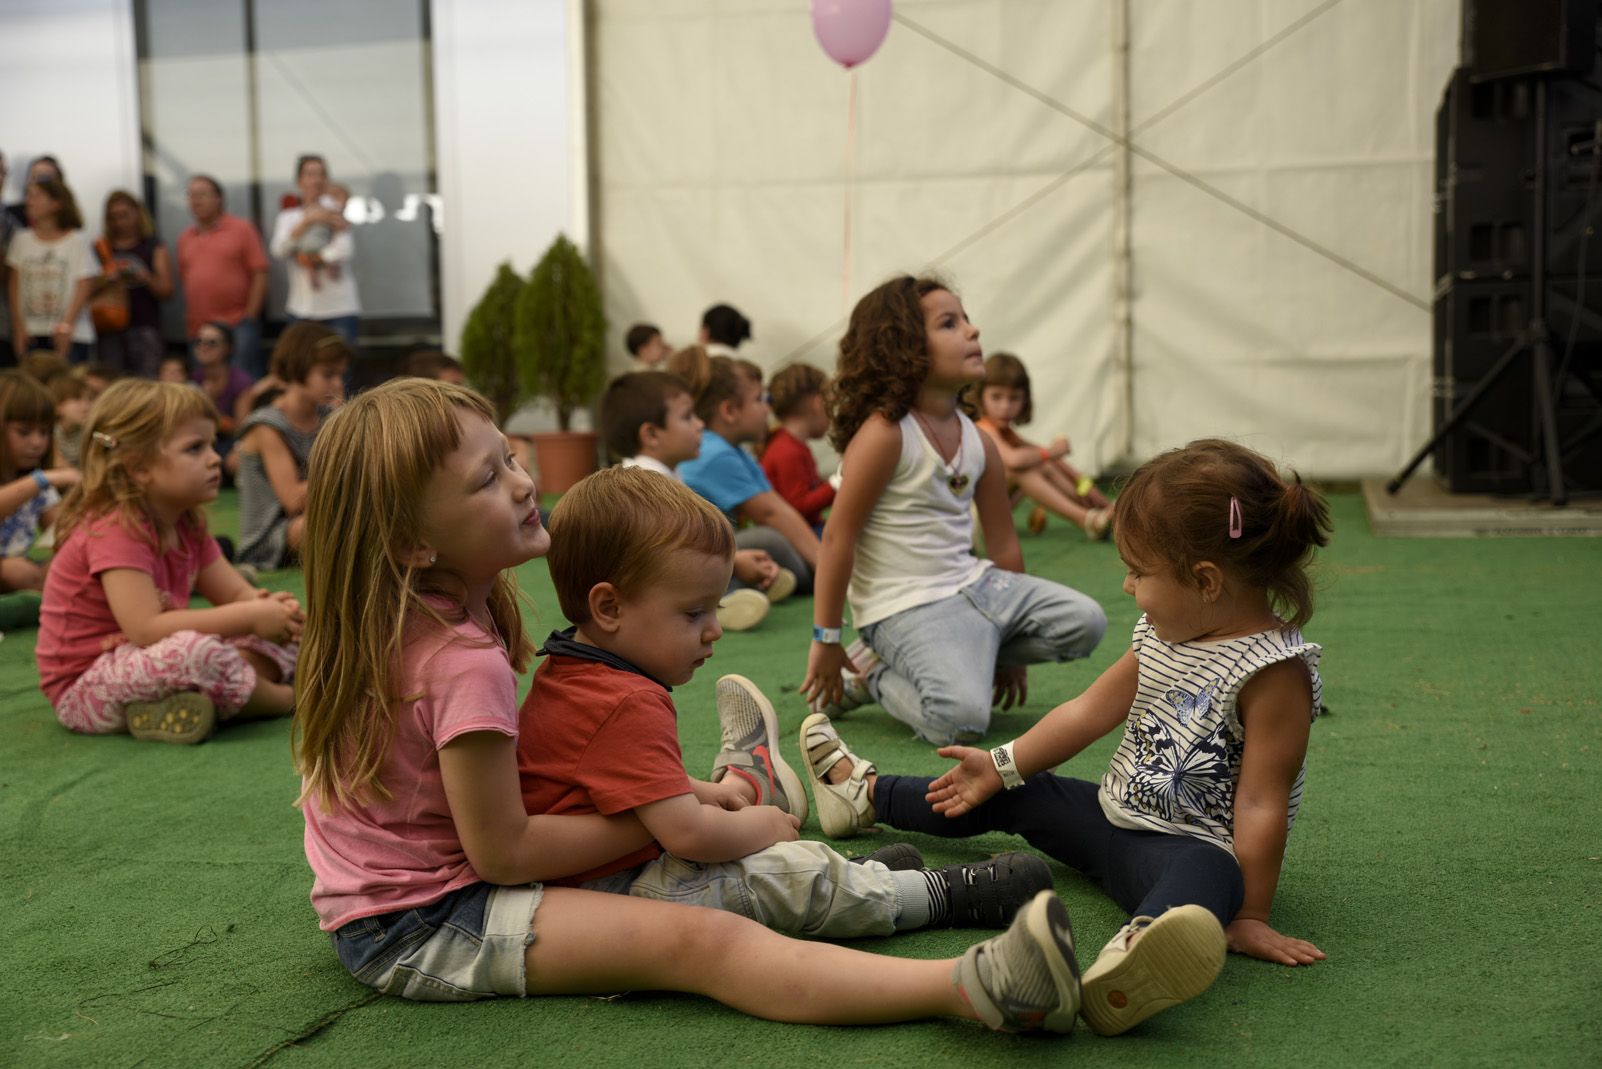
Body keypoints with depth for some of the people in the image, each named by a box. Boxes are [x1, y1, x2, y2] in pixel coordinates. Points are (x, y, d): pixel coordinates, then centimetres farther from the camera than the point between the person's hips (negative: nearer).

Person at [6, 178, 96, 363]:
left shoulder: (77, 240, 0)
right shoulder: (22, 240, 11)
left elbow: (84, 287, -4)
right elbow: (15, 285, 10)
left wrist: (66, 327, -12)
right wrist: (19, 326, 2)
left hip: (71, 334, -3)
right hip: (31, 334, 3)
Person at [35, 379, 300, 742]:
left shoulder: (187, 527, 5)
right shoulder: (116, 531, -23)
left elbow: (237, 593, 6)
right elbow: (145, 629, -32)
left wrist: (268, 606, -19)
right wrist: (248, 617, -30)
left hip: (141, 664, 9)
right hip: (84, 691, -9)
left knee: (278, 639, 5)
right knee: (197, 650, -37)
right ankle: (285, 699, -12)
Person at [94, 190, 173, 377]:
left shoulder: (154, 247, 10)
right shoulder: (103, 248, 15)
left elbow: (166, 291, 3)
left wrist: (145, 278, -13)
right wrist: (105, 281, -6)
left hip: (144, 326, -2)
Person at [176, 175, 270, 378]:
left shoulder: (242, 229, 2)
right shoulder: (185, 237, 14)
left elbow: (260, 274, -3)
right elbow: (184, 279, 14)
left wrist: (250, 315, -9)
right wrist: (188, 324, 6)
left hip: (238, 324, -4)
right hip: (198, 328, 4)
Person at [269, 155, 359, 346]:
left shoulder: (334, 212, 5)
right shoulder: (288, 217, 12)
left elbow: (345, 250, -11)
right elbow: (278, 250, -7)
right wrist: (309, 221, -13)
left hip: (341, 308, -2)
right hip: (302, 309, 2)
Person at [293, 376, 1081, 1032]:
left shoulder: (388, 624, 7)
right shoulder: (465, 663, -24)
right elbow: (502, 850, -20)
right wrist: (651, 824, -9)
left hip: (377, 892, 11)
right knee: (697, 940, -27)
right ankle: (971, 987, -37)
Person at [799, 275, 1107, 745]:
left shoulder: (977, 441, 7)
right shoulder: (884, 434, -15)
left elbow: (1003, 545, 14)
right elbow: (838, 537, -14)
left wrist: (1012, 653, 20)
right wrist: (826, 640, -13)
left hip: (972, 583, 8)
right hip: (904, 608, -8)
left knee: (1084, 621, -3)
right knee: (961, 718, -26)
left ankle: (952, 662, 4)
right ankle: (874, 675, 3)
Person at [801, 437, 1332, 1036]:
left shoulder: (1276, 671, -22)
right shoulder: (1160, 638, 4)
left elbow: (1261, 803, -23)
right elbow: (1090, 711, 14)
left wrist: (1250, 917, -21)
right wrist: (1003, 766, 18)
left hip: (1192, 844, -9)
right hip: (1115, 814, 9)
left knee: (1204, 872, -42)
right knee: (1010, 798, 17)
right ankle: (866, 795, 39)